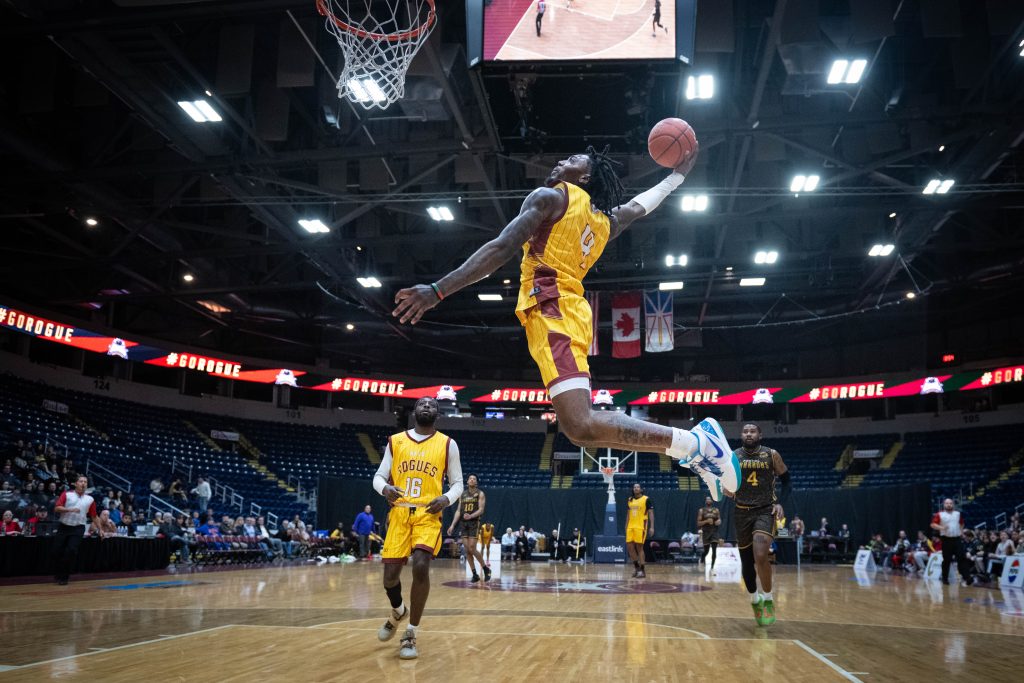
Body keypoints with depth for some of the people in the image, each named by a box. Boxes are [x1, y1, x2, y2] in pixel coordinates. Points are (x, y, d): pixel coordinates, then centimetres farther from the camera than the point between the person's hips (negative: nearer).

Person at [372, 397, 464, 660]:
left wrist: (447, 499, -11)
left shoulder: (447, 444, 6)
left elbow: (457, 483, 10)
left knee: (421, 567, -23)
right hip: (399, 512, 2)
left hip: (428, 514, -2)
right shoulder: (395, 441, 10)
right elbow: (379, 476, 11)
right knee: (390, 574, 0)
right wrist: (385, 488, -12)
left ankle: (411, 635, -6)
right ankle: (398, 611, 37)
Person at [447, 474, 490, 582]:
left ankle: (486, 568, 6)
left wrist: (471, 516, -28)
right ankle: (475, 574, 8)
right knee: (467, 550, 1)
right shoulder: (463, 494, 14)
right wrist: (452, 525, 6)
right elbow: (458, 510, 14)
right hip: (464, 524, 5)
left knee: (472, 548, -12)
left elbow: (481, 510, -10)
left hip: (474, 523, -5)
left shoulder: (480, 494, -1)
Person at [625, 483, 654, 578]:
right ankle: (636, 566, 19)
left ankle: (642, 570, 3)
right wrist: (626, 526, 17)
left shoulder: (646, 499, -5)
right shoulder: (630, 500, 12)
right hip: (630, 526, 6)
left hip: (641, 527, -6)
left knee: (639, 547, -4)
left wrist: (651, 527, -14)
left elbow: (651, 513, -7)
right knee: (629, 547, 3)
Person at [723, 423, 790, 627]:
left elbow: (786, 480, 7)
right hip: (742, 512, 3)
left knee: (761, 555, -24)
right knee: (746, 561, 8)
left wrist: (780, 503, -7)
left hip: (765, 511, -3)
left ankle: (768, 599, -4)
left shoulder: (771, 455, -1)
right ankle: (755, 600, 31)